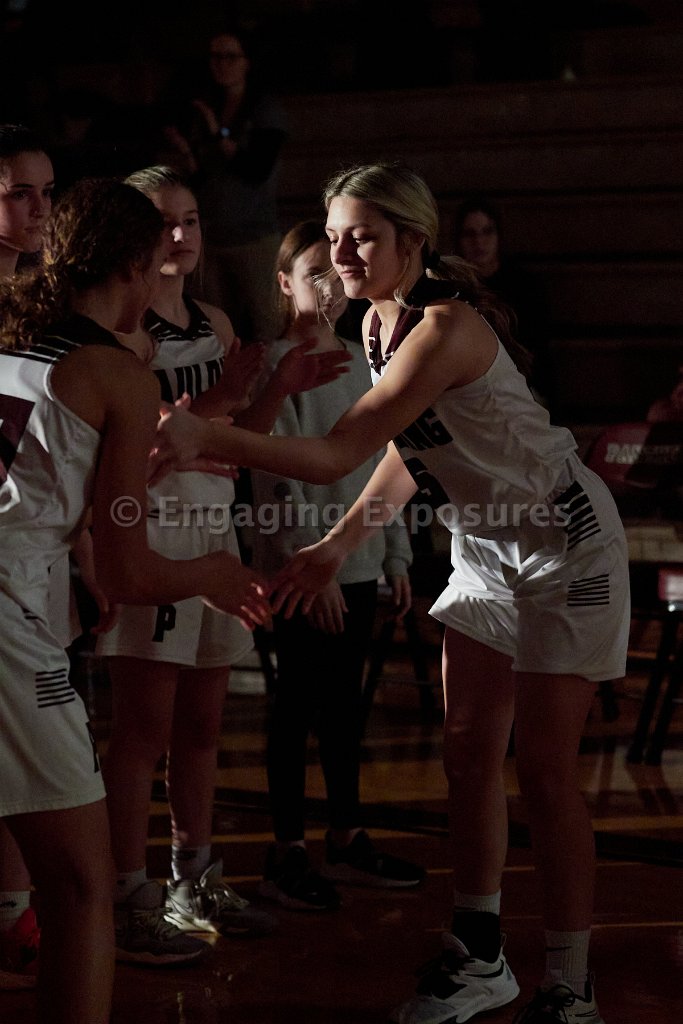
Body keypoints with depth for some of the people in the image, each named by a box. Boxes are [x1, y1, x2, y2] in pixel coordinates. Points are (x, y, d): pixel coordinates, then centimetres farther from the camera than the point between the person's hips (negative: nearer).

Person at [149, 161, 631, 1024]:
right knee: (468, 754, 8)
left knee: (542, 768, -5)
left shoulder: (445, 326, -30)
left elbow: (336, 455, -38)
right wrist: (336, 546, 3)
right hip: (487, 546, 8)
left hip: (565, 547, -8)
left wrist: (206, 439, -47)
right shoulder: (377, 322, -1)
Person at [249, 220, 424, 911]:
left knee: (345, 700, 13)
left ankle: (347, 840, 23)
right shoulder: (276, 363, -9)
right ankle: (287, 851, 9)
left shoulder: (363, 360, 10)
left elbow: (383, 462, 14)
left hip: (358, 565, 6)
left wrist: (397, 554, 11)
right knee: (297, 704, 0)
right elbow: (280, 478, -13)